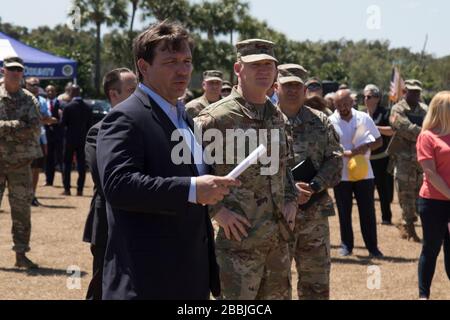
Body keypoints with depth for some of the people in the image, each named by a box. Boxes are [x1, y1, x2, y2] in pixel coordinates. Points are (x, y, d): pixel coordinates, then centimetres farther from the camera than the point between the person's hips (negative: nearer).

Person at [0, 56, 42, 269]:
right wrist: (19, 125, -18)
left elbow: (36, 130, -7)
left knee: (22, 210, 5)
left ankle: (21, 254, 12)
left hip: (21, 163, 2)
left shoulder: (30, 100, 7)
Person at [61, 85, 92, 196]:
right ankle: (80, 190, 4)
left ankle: (67, 189, 3)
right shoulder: (88, 108, 0)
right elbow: (89, 125, 5)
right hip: (82, 139, 3)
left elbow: (63, 123, -9)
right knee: (81, 165, 5)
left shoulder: (68, 107, -12)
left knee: (67, 164, 6)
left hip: (70, 139, -3)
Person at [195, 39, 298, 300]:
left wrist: (291, 200, 8)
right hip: (240, 238, -7)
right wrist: (217, 210, -18)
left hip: (280, 237, 7)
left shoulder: (277, 116, 11)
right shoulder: (216, 117, -12)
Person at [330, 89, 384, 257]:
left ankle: (372, 247, 9)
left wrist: (367, 146, -12)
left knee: (368, 212, 3)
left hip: (364, 172, 1)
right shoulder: (331, 122, -6)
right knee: (344, 212, 6)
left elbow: (379, 141, 8)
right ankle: (346, 245, 19)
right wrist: (347, 153, -23)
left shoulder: (364, 118, 1)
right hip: (341, 174, -1)